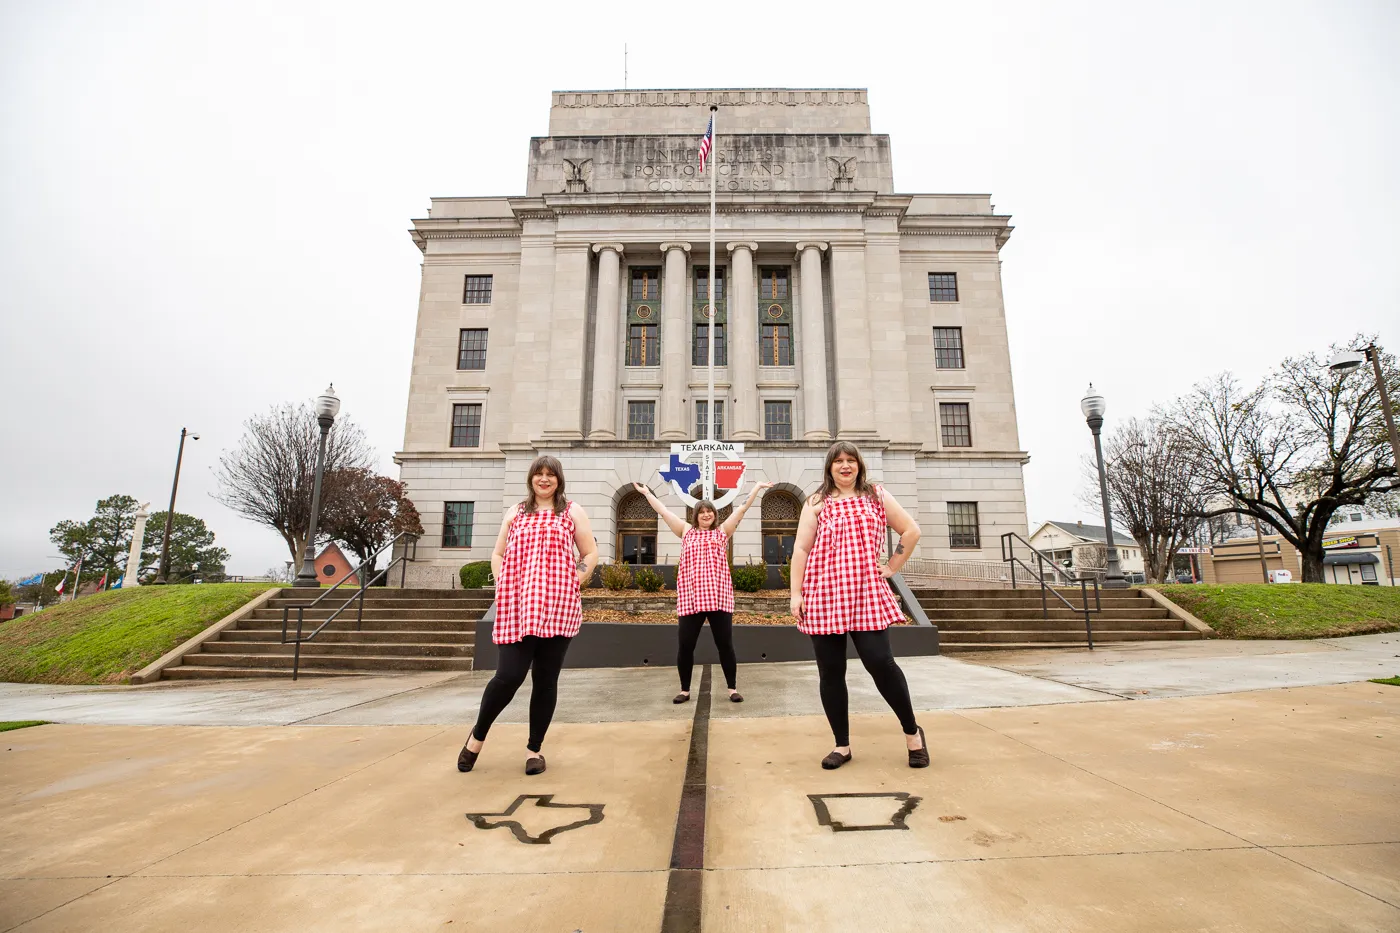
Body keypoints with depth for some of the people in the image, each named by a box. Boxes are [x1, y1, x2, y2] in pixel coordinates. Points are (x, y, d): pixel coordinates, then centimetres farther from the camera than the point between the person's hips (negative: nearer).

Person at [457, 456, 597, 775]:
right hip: (517, 606, 0)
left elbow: (591, 554, 8)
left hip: (557, 608, 0)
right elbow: (498, 554, 17)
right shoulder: (516, 512, 14)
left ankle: (534, 748, 21)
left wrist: (574, 583, -3)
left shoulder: (572, 511, 9)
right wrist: (502, 587, 3)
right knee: (509, 675, -7)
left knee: (546, 679, 5)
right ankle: (477, 736, 19)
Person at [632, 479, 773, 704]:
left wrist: (757, 487, 10)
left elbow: (742, 509, 11)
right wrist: (647, 493, 20)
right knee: (685, 645, 3)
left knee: (725, 644, 4)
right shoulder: (686, 532, 13)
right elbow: (663, 511, 17)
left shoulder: (723, 532, 12)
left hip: (718, 597, -1)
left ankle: (733, 689, 17)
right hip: (690, 598, 1)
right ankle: (685, 690, 19)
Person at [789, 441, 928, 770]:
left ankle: (912, 732, 16)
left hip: (867, 592, 0)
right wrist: (796, 594, -5)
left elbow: (911, 531, 13)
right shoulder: (816, 503, 6)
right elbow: (800, 549, 2)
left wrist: (892, 568, 6)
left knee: (880, 662, -8)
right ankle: (842, 745, 19)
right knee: (830, 672, 4)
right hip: (824, 595, 1)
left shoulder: (877, 496, 10)